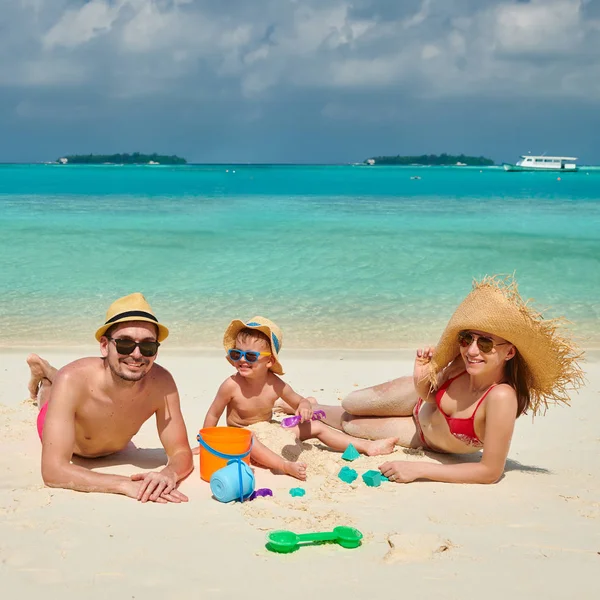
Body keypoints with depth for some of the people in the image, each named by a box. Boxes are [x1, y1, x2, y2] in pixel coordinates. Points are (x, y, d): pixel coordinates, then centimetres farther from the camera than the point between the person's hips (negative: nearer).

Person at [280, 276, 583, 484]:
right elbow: (429, 394, -7)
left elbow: (491, 471, -37)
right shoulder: (463, 365, -29)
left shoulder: (501, 397, -44)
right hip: (422, 404, 2)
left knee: (351, 426, 7)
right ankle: (311, 409, 48)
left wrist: (420, 469, -38)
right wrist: (422, 376, -31)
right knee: (350, 405, 10)